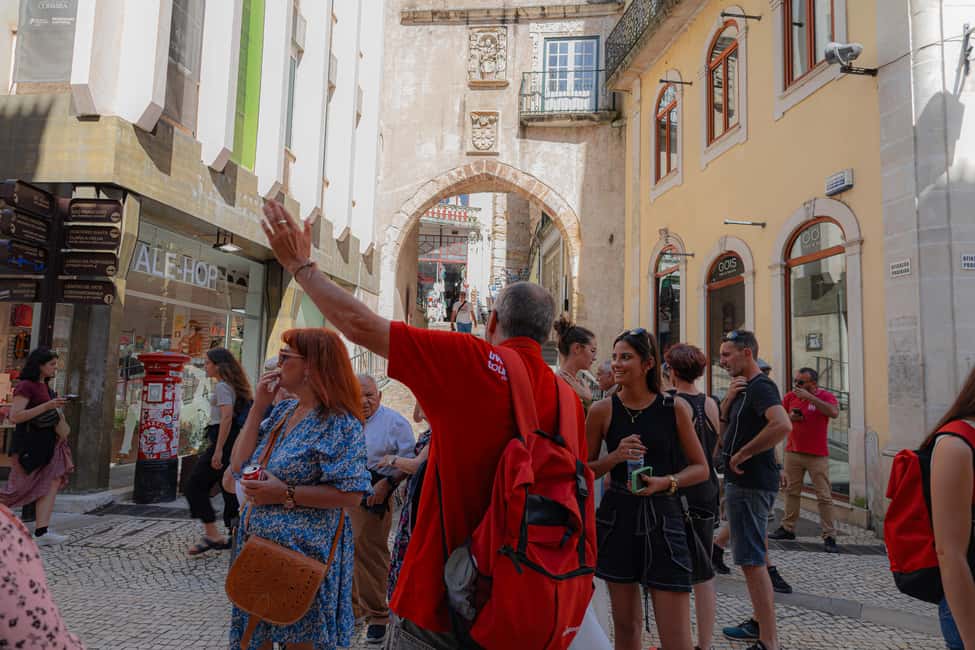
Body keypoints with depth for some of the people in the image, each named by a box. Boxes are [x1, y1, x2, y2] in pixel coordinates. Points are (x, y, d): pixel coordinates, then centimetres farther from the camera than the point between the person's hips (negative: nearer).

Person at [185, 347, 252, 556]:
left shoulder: (222, 386, -11)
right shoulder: (234, 386, 17)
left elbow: (227, 417, -23)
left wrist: (218, 450, -25)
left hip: (224, 442, -9)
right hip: (235, 443, 9)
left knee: (194, 485, -2)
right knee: (229, 488, 13)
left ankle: (212, 535, -3)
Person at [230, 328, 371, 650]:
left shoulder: (339, 422, -16)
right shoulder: (282, 411, 8)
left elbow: (350, 494, -20)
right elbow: (239, 466, 5)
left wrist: (286, 494, -22)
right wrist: (258, 407, -1)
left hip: (303, 551, -7)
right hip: (258, 546, 8)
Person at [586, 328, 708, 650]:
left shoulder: (675, 408, -2)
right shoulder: (602, 410, -1)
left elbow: (700, 467, 5)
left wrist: (666, 482, -13)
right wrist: (615, 457, -13)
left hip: (662, 518, -1)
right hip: (616, 518, 1)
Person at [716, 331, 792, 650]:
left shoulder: (760, 387, -16)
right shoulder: (745, 388, 15)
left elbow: (782, 425, -33)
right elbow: (722, 427, 14)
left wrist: (741, 456, -24)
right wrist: (729, 398, -4)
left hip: (750, 483, -10)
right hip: (744, 481, 10)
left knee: (752, 561, -7)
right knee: (755, 557, 19)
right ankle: (761, 621, 32)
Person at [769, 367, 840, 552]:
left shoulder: (826, 396, -7)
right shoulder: (791, 396, 4)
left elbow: (834, 412, -28)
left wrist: (809, 397, -27)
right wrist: (790, 417, -8)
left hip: (817, 455, -4)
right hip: (793, 452, 4)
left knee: (824, 496, -2)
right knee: (791, 491, 12)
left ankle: (829, 537, 4)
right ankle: (788, 528, 23)